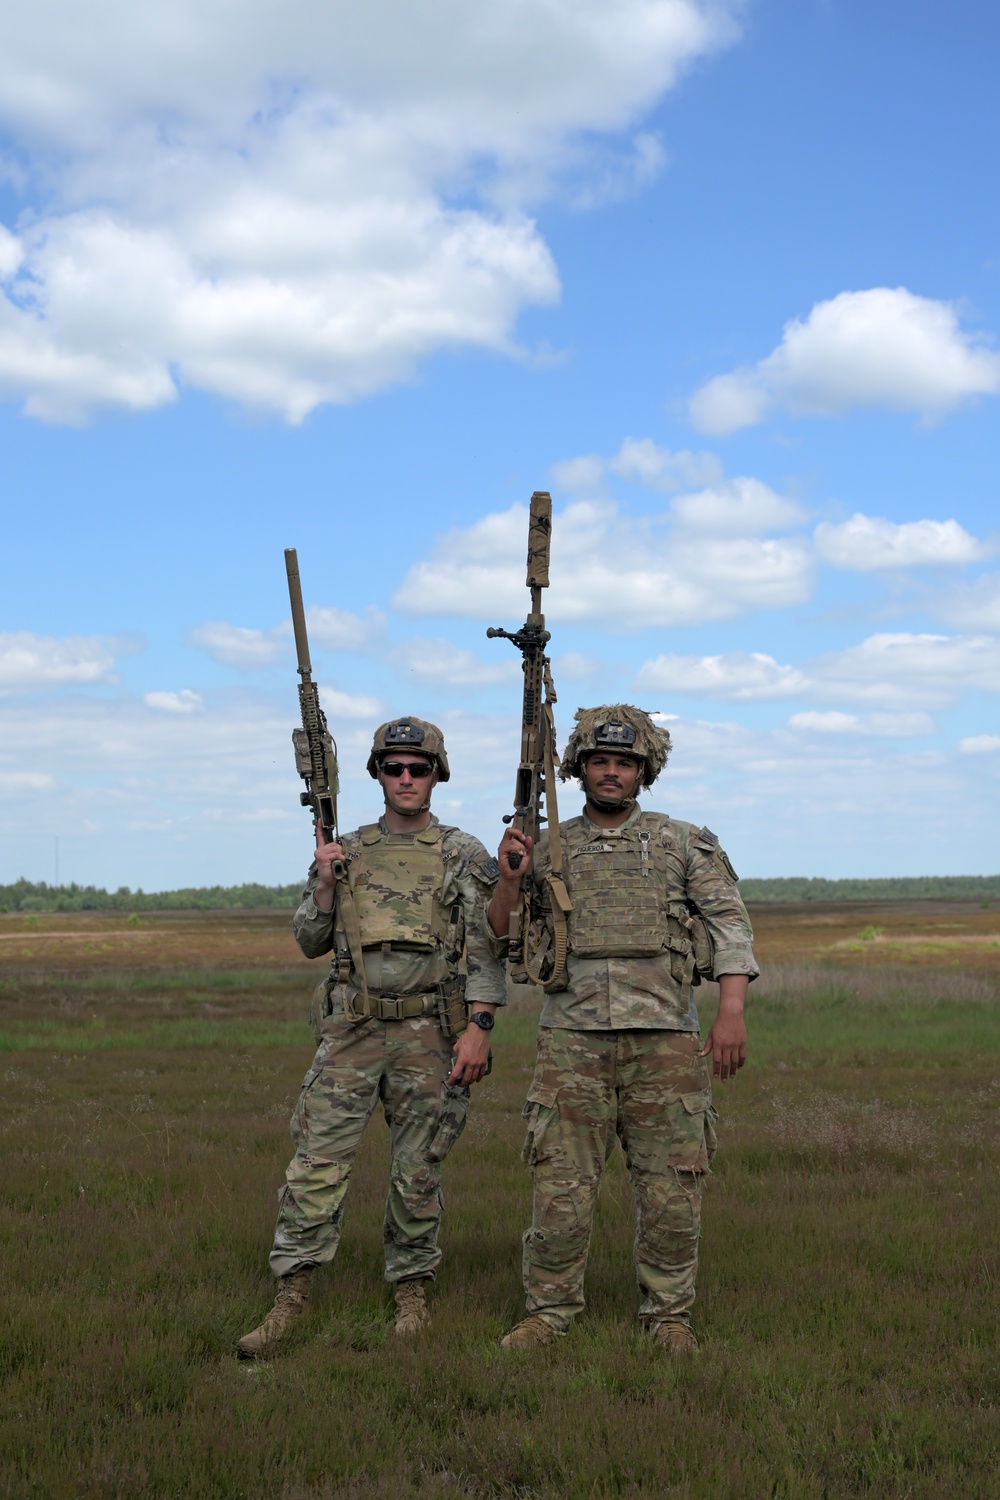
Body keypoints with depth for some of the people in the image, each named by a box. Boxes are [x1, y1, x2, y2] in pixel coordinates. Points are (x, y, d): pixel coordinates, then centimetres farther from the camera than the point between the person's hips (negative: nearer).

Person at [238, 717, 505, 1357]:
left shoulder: (464, 855, 2)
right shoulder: (347, 851, 11)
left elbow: (486, 951, -2)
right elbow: (311, 941, 11)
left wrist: (479, 1027, -12)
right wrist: (325, 882, -5)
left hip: (429, 1031, -2)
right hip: (352, 1029, 2)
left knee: (418, 1170, 6)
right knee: (318, 1160, -4)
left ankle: (412, 1292, 19)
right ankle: (291, 1293, 1)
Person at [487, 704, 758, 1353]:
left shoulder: (685, 843, 9)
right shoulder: (549, 849, 12)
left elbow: (730, 927, 3)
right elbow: (504, 941, 13)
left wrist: (732, 1013, -9)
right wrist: (509, 879, -5)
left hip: (664, 1036, -1)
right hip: (572, 1037, 1)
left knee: (672, 1185, 2)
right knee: (560, 1181, 0)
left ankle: (670, 1312, 15)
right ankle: (549, 1309, 13)